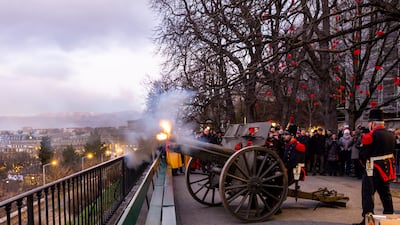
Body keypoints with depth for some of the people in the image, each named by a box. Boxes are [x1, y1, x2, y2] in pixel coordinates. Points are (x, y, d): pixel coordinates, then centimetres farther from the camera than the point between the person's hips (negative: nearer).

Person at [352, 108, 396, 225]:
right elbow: (391, 151, 15)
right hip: (387, 169, 8)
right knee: (386, 195, 18)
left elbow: (363, 154, -15)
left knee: (368, 195, -3)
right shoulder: (390, 135, 8)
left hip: (373, 170, -8)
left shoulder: (370, 135, -17)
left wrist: (365, 163, 3)